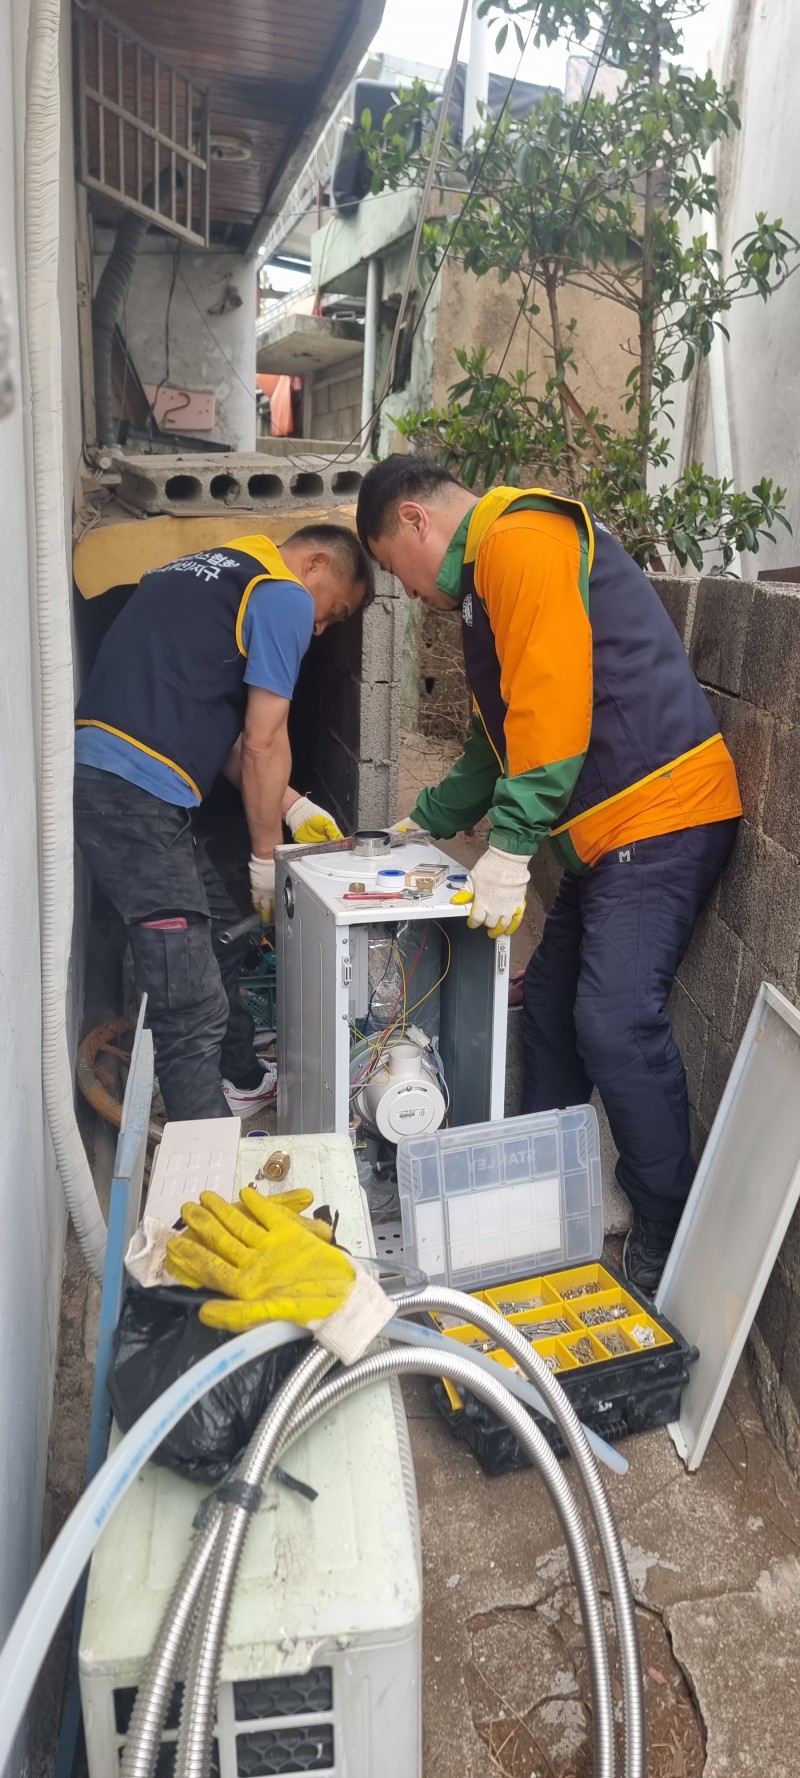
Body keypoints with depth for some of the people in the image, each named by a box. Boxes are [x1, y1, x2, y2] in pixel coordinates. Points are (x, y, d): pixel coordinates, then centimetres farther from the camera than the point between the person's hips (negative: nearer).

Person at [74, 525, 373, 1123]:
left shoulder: (216, 571, 25)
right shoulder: (285, 597, -3)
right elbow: (263, 744, -4)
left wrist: (291, 805, 26)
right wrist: (267, 858, 6)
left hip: (105, 777, 10)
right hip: (132, 793, -10)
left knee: (220, 936, 24)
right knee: (193, 1005, -7)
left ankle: (243, 1081, 42)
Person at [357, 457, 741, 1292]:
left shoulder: (521, 540, -10)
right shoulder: (488, 577, 24)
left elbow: (553, 700, -21)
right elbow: (500, 736, 30)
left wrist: (509, 847, -20)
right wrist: (427, 822, 30)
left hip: (660, 814, -11)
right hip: (606, 831, 11)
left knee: (614, 1020, -13)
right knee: (550, 1004, 11)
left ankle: (669, 1231, 1)